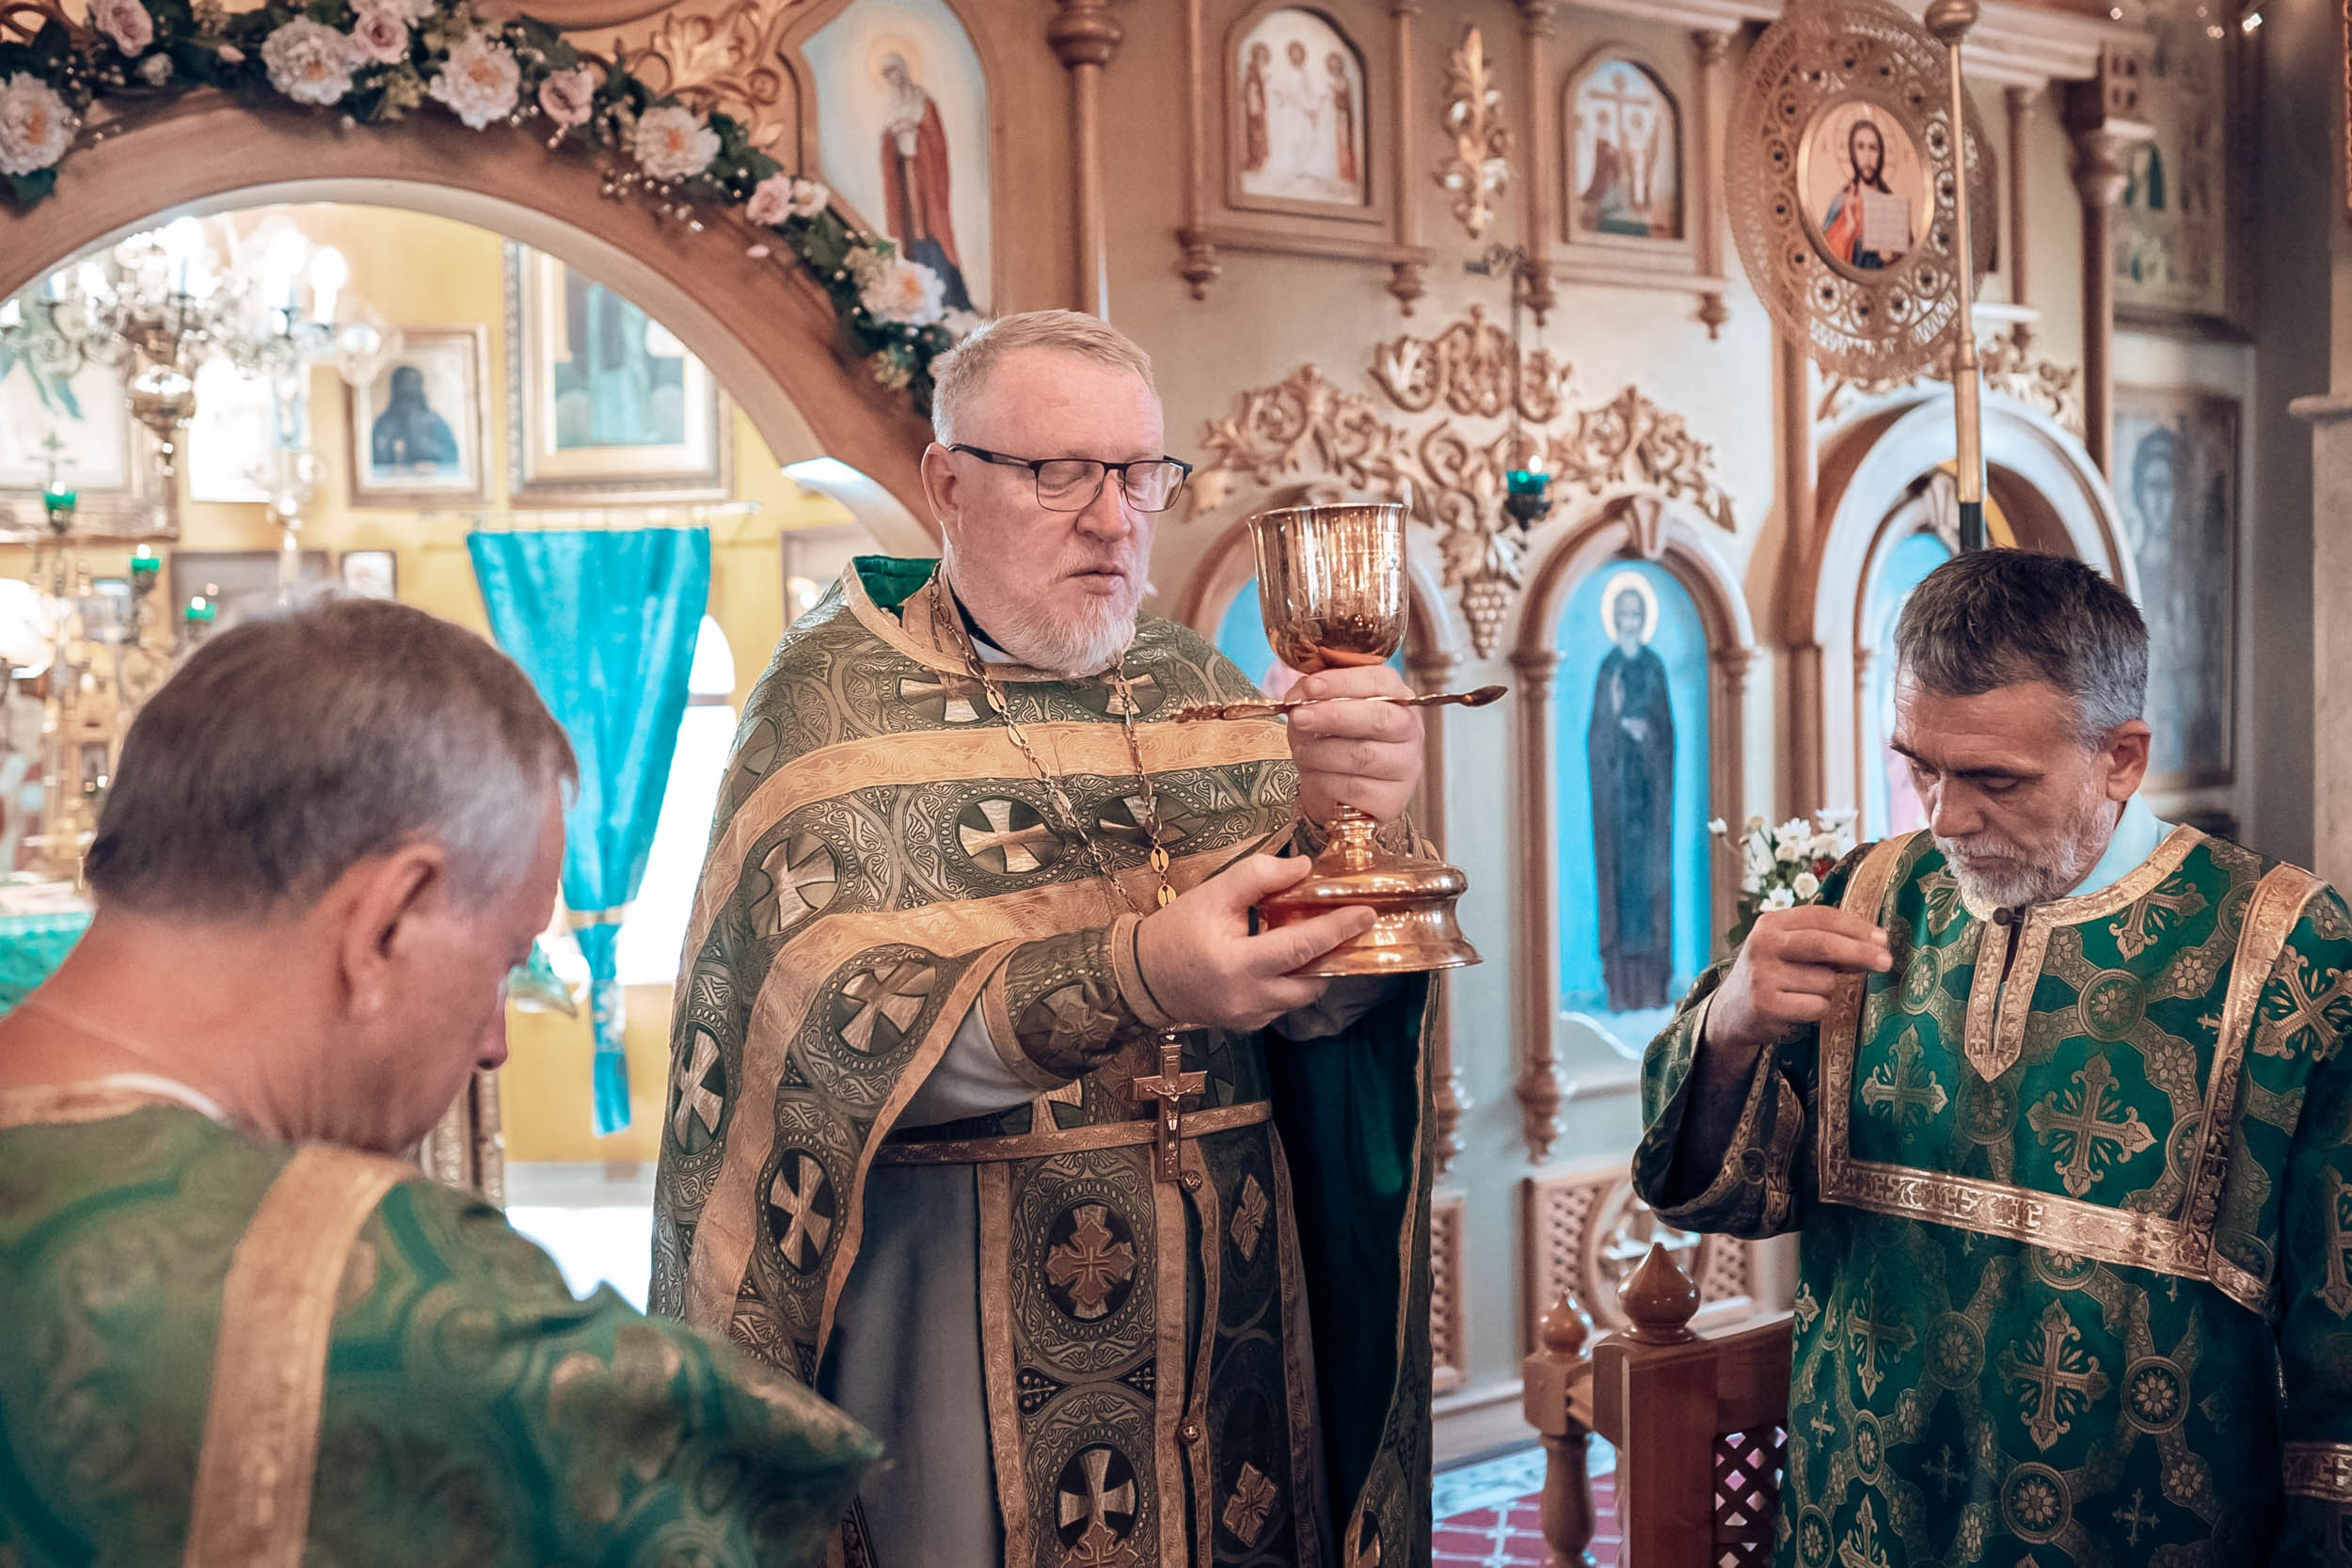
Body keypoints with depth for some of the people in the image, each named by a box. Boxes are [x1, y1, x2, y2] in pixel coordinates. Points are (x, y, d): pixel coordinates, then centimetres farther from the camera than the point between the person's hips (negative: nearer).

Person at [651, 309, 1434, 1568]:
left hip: (1230, 1329, 5)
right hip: (962, 1351, -4)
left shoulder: (1198, 691, 6)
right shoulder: (837, 699, -7)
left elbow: (1323, 988, -5)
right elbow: (832, 1026, -22)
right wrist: (1129, 979, -37)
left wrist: (1353, 822, -27)